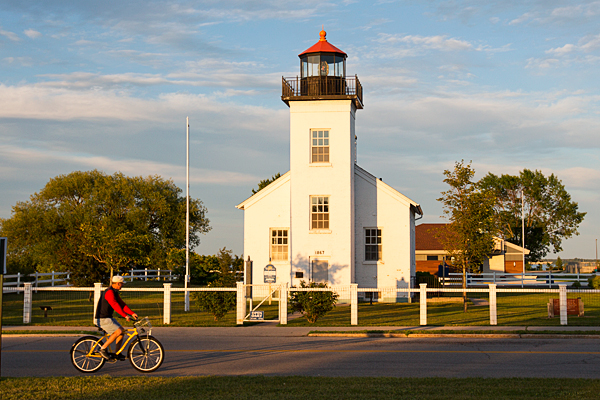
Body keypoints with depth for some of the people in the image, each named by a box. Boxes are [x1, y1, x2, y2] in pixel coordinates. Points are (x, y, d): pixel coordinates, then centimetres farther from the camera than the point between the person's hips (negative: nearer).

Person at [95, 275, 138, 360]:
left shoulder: (115, 292, 13)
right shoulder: (109, 292, -19)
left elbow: (122, 304, 13)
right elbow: (115, 305, -30)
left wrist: (132, 313, 3)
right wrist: (125, 316, -36)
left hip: (108, 318, 10)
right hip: (102, 319, -10)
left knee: (122, 330, 6)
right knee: (118, 331, -20)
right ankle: (103, 349, -11)